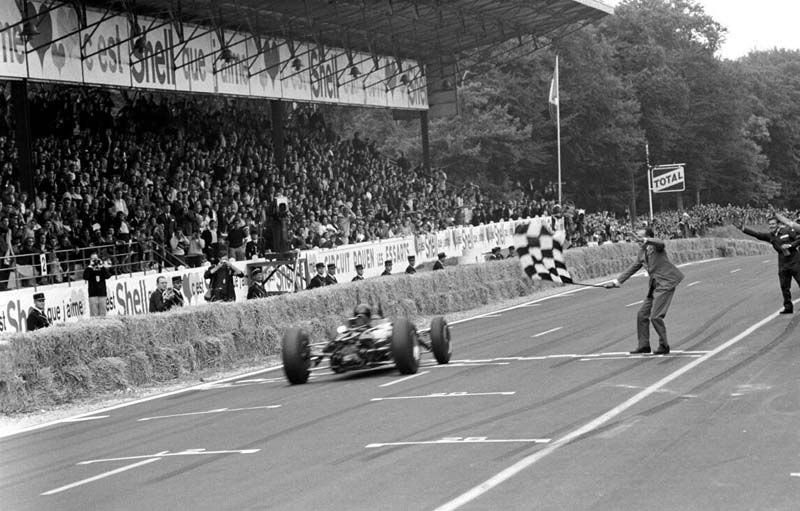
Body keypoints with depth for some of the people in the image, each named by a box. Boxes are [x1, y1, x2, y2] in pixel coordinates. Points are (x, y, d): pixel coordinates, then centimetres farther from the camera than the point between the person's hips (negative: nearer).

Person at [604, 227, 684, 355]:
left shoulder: (655, 246, -9)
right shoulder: (642, 252, 14)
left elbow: (660, 244, -34)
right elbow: (633, 268, 21)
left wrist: (645, 240, -49)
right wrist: (617, 281, 18)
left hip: (665, 284, -9)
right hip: (654, 287, 9)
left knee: (655, 316, -12)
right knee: (642, 315, 9)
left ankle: (664, 346, 2)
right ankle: (644, 345, 19)